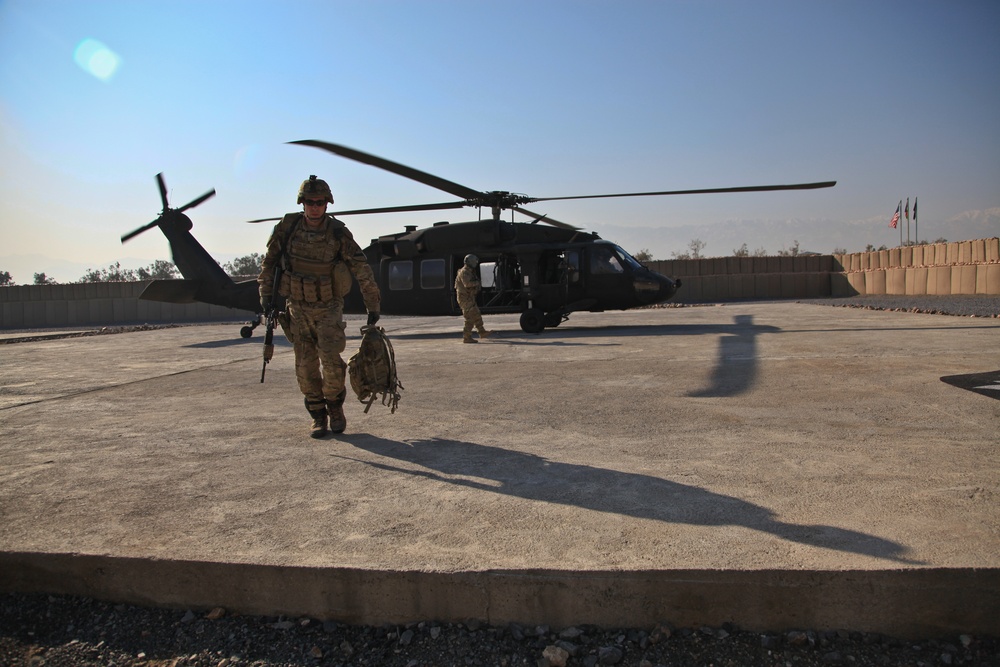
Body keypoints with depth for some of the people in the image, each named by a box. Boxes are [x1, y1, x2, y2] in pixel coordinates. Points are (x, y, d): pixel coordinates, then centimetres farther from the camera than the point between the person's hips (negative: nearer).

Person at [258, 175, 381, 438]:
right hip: (298, 307, 2)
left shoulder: (338, 233, -13)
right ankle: (318, 416, 17)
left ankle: (335, 406, 13)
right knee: (306, 367, 3)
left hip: (329, 307, -2)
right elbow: (269, 262, 6)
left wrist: (373, 305, -5)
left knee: (331, 361, -12)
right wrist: (265, 295, 4)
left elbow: (362, 269, -8)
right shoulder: (287, 227, -6)